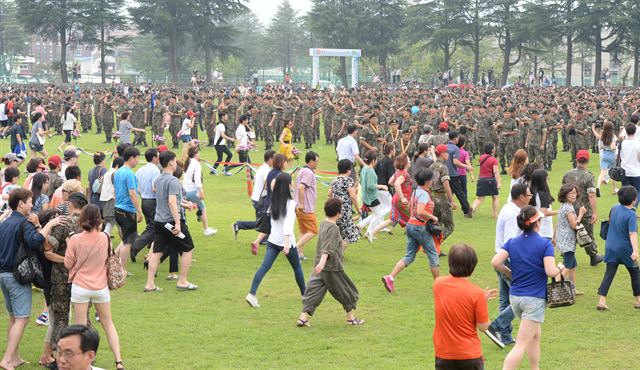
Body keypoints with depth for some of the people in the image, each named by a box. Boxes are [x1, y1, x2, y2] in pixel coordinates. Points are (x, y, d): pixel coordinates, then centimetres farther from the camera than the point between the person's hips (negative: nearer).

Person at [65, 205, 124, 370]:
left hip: (80, 287, -2)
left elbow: (68, 264, -4)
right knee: (108, 324, 15)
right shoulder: (104, 238, -6)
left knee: (81, 327, 5)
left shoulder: (75, 239, -13)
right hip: (101, 287, 3)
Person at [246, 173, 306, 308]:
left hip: (272, 241, 5)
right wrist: (287, 245, -31)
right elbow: (288, 225, -25)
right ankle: (304, 293, 32)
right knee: (297, 267, 16)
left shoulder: (273, 202, 3)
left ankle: (252, 294, -19)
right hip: (286, 241, -5)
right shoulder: (290, 204, -16)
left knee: (264, 266, -4)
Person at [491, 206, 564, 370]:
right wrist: (560, 267, 2)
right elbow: (551, 272, -19)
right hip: (534, 299, -6)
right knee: (521, 345, -8)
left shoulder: (512, 242, 3)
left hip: (515, 296, 6)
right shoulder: (545, 244, -11)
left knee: (535, 334, 27)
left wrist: (510, 273, 9)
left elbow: (495, 262, -8)